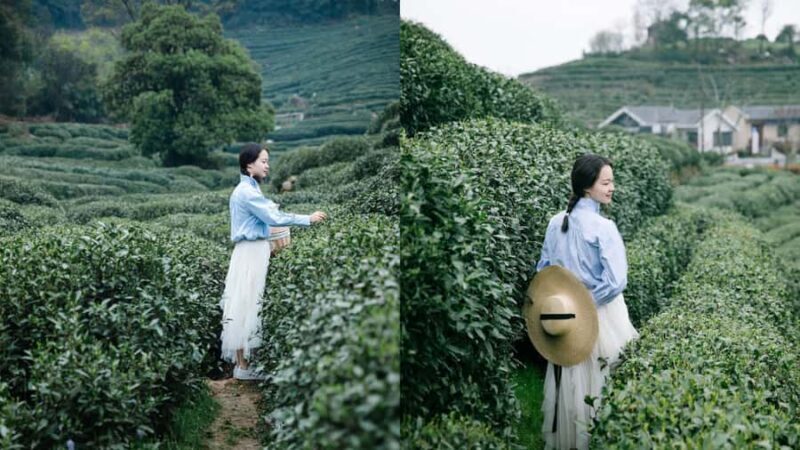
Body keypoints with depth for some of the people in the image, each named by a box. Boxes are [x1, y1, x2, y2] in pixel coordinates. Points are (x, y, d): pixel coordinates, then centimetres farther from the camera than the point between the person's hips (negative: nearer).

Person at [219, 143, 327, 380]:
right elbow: (273, 218, -17)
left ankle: (243, 359, 16)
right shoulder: (247, 191, -15)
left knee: (248, 305, 11)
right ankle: (243, 366, -1)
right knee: (246, 306, -6)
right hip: (251, 252, -10)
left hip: (255, 250, 10)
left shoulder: (248, 189, 16)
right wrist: (308, 219, -13)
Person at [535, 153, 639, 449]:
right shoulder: (603, 227, -18)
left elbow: (543, 271, 8)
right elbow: (615, 282, -21)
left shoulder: (556, 223, 0)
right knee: (598, 383, 7)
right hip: (599, 317, -6)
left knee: (569, 379, 17)